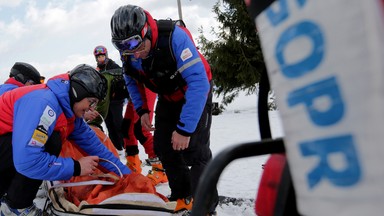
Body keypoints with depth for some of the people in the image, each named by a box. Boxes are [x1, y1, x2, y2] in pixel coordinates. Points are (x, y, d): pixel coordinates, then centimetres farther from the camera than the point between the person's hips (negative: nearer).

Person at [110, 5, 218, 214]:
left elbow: (198, 83, -38)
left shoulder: (174, 37, -36)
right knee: (163, 146, 2)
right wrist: (141, 109, -7)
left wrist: (184, 129, -38)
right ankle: (182, 196, 19)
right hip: (168, 97, 6)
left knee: (193, 148, -15)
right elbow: (132, 80, 6)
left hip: (196, 92, -6)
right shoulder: (128, 53, -15)